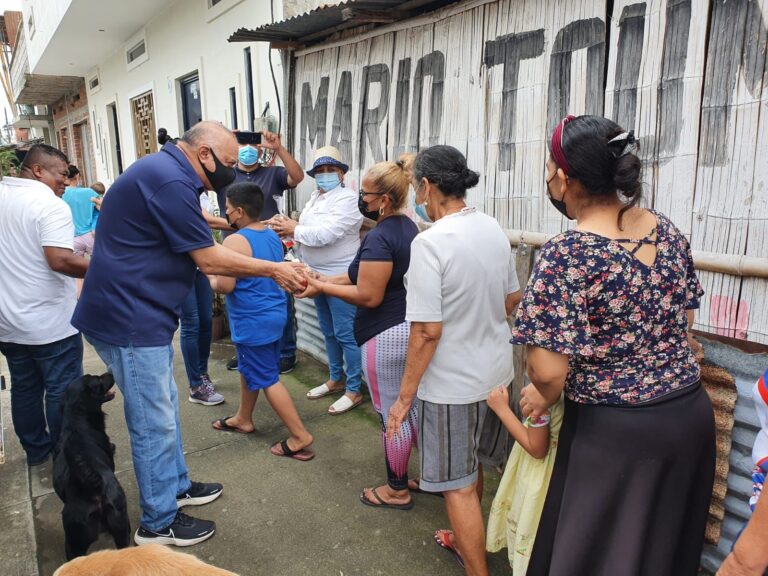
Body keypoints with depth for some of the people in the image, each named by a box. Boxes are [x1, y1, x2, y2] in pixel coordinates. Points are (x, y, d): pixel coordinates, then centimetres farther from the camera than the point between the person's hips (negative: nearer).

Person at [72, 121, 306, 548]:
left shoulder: (165, 172, 12)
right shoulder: (169, 180, -21)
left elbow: (201, 257, 13)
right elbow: (210, 260, -18)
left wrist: (270, 269, 9)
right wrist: (274, 269, -7)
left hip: (140, 314, 11)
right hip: (130, 319, -11)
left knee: (165, 405, 22)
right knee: (155, 422, 2)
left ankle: (175, 485, 39)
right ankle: (159, 523, 19)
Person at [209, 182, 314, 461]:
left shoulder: (235, 241, -21)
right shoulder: (272, 236, 6)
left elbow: (225, 286, -22)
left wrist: (209, 276, -1)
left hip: (253, 322, -9)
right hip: (273, 315, 9)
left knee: (267, 379, 0)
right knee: (249, 369, 24)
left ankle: (300, 437, 4)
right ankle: (243, 419, 41)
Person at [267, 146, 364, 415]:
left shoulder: (347, 199, -14)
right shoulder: (315, 197, 13)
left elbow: (326, 234, -25)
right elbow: (307, 230, 11)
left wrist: (294, 229, -14)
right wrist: (288, 227, -11)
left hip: (340, 277, -9)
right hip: (318, 276, 9)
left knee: (345, 334, -2)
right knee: (329, 332, 18)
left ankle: (354, 390, 9)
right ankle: (335, 380, 33)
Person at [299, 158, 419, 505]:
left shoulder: (379, 237, -21)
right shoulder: (407, 227, 9)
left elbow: (369, 296, -21)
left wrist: (323, 288, -10)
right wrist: (327, 280, 9)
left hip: (386, 336, -10)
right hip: (411, 329, 10)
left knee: (391, 414, 6)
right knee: (413, 407, 20)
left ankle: (397, 490, 23)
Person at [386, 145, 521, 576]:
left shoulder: (431, 242, -23)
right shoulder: (493, 229, 0)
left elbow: (427, 331, -23)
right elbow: (512, 300, 10)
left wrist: (405, 396, -13)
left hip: (452, 384, -8)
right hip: (496, 371, 8)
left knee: (459, 486, 10)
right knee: (472, 466, 28)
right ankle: (467, 539, 49)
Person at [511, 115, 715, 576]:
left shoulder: (567, 255, -23)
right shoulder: (668, 231, 0)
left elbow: (548, 370, -25)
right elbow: (684, 321, 11)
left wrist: (545, 399, -3)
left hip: (617, 432, -7)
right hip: (691, 413, 7)